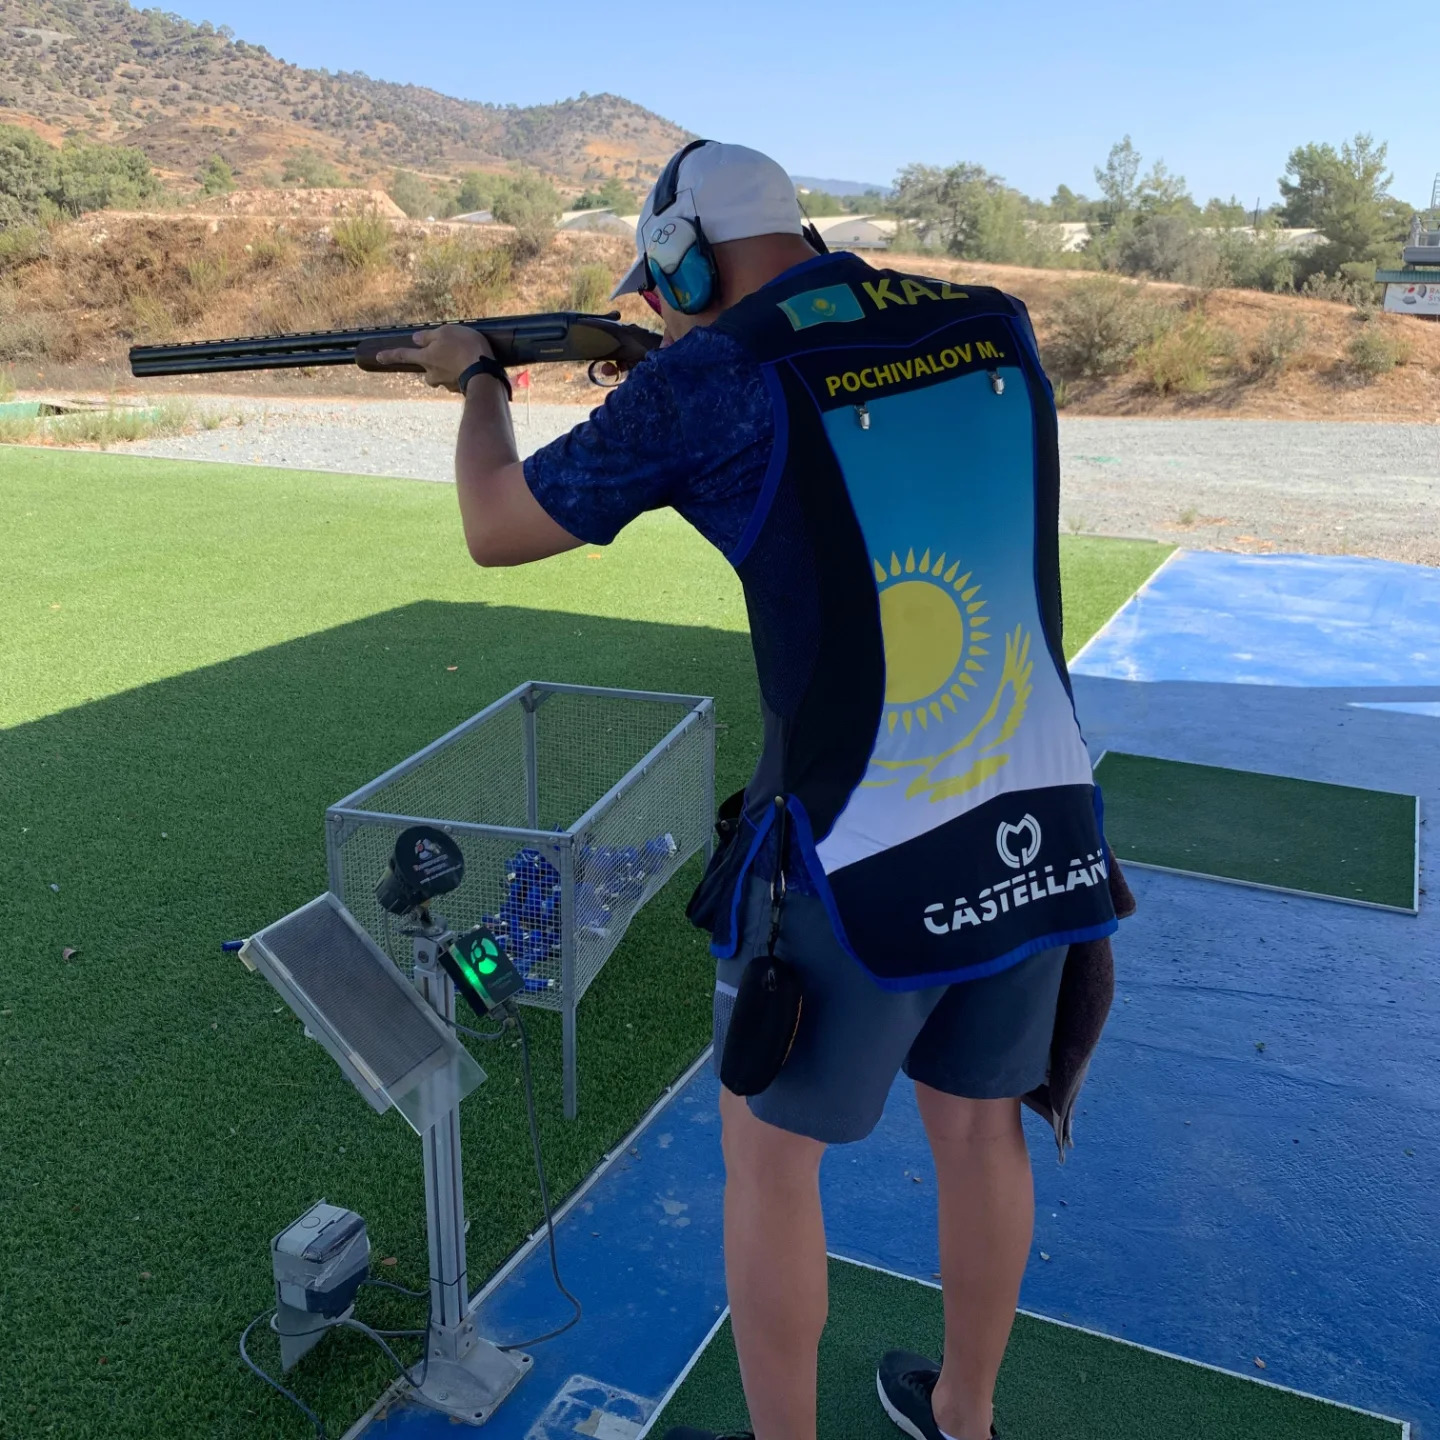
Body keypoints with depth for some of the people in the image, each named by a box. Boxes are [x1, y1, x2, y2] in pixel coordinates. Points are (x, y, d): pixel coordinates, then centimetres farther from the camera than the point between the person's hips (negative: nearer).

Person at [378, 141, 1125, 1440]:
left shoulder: (710, 379, -11)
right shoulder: (998, 329, 4)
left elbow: (497, 531, 2)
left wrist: (477, 378, 21)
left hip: (855, 872, -5)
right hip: (1035, 833, 6)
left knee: (770, 1149, 18)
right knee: (978, 1127, 25)